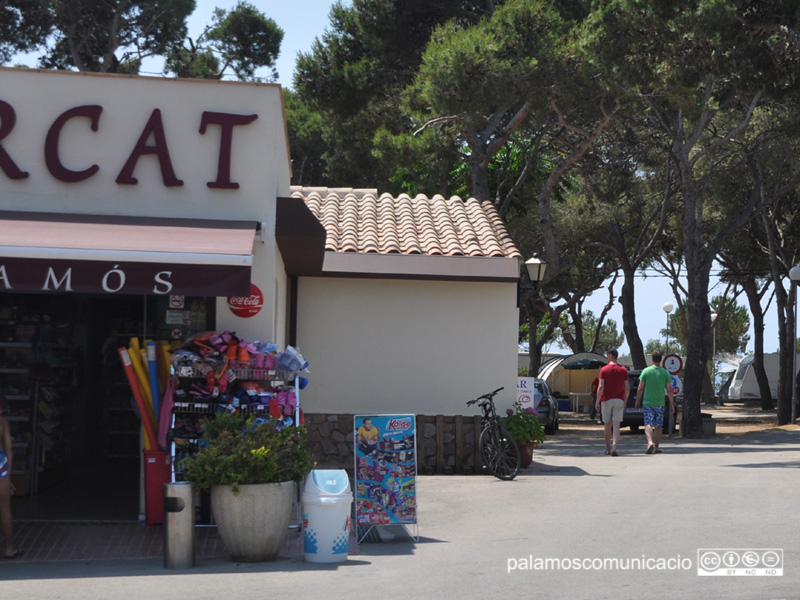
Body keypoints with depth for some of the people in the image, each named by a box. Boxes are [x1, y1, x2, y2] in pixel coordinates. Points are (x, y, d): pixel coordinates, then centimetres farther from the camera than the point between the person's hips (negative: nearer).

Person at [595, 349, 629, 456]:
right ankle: (614, 448, -21)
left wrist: (597, 401, -6)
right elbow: (627, 388, 3)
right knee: (616, 425, -6)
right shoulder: (623, 370, 3)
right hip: (619, 400, 1)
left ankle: (608, 448, 20)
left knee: (607, 425, 12)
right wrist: (624, 401, 15)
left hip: (606, 400, -1)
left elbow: (601, 387, -11)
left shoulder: (604, 370, -5)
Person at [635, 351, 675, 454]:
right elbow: (669, 390, -2)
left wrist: (638, 401, 10)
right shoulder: (665, 372, -1)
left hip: (648, 403, -1)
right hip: (660, 403, 1)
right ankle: (656, 447, 13)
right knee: (658, 426, 11)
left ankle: (650, 442, -26)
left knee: (648, 424, -3)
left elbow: (640, 388, -2)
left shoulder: (646, 371, -4)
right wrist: (672, 404, 5)